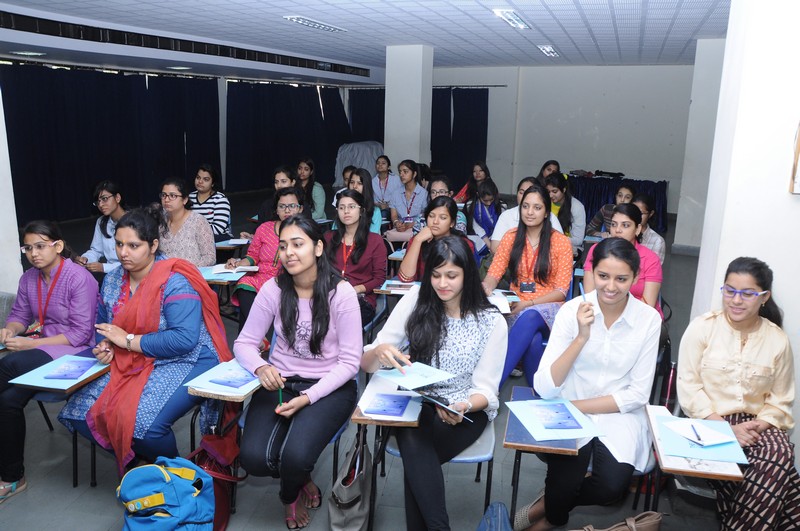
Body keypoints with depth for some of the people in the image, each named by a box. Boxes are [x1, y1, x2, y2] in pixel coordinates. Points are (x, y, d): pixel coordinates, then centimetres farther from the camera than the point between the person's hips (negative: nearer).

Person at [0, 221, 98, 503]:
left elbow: (80, 334, -16)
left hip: (74, 351, -6)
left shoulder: (79, 278, -14)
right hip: (40, 348, 6)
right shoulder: (28, 279, 8)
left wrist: (32, 344, -20)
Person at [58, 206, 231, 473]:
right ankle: (133, 463, 18)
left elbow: (184, 339, -28)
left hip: (184, 362, -8)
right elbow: (103, 325, 20)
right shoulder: (112, 280, 7)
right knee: (81, 411, -4)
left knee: (143, 423, -29)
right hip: (129, 363, 8)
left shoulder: (174, 282, -18)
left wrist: (128, 340, -21)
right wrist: (104, 346, -5)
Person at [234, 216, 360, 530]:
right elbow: (244, 343, 2)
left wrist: (308, 397, -22)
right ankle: (302, 479, 17)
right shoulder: (273, 289, -3)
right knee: (254, 458, -19)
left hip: (330, 387, -3)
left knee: (295, 456, -27)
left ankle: (290, 495, 13)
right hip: (279, 382, 3)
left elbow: (349, 362, -11)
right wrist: (261, 367, -22)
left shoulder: (341, 293, -12)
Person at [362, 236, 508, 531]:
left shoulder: (492, 321, -6)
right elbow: (366, 363, -4)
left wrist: (463, 407, -28)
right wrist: (380, 351, -29)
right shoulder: (416, 299, -4)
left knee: (415, 460, -29)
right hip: (417, 401, 2)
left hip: (467, 407, -1)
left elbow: (486, 388, -5)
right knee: (414, 443, -32)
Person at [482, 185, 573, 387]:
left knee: (529, 318, -39)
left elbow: (561, 291, -4)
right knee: (533, 339, -37)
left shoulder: (561, 242, 1)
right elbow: (494, 274, 3)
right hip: (517, 308, 1)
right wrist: (487, 287, -23)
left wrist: (528, 304, -18)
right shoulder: (511, 237, 9)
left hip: (549, 308, -1)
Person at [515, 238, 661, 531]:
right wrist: (581, 337, -25)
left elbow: (638, 394, -5)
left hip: (620, 414, 1)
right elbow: (544, 388, -16)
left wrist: (578, 406, -12)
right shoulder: (572, 310, -10)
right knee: (565, 483, -23)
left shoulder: (649, 318, -7)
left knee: (613, 485, -24)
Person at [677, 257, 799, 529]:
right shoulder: (702, 327, -3)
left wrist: (759, 426, -11)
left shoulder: (778, 339, 5)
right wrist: (725, 428, -16)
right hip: (709, 422, -3)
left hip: (756, 426, 3)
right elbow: (689, 387, -6)